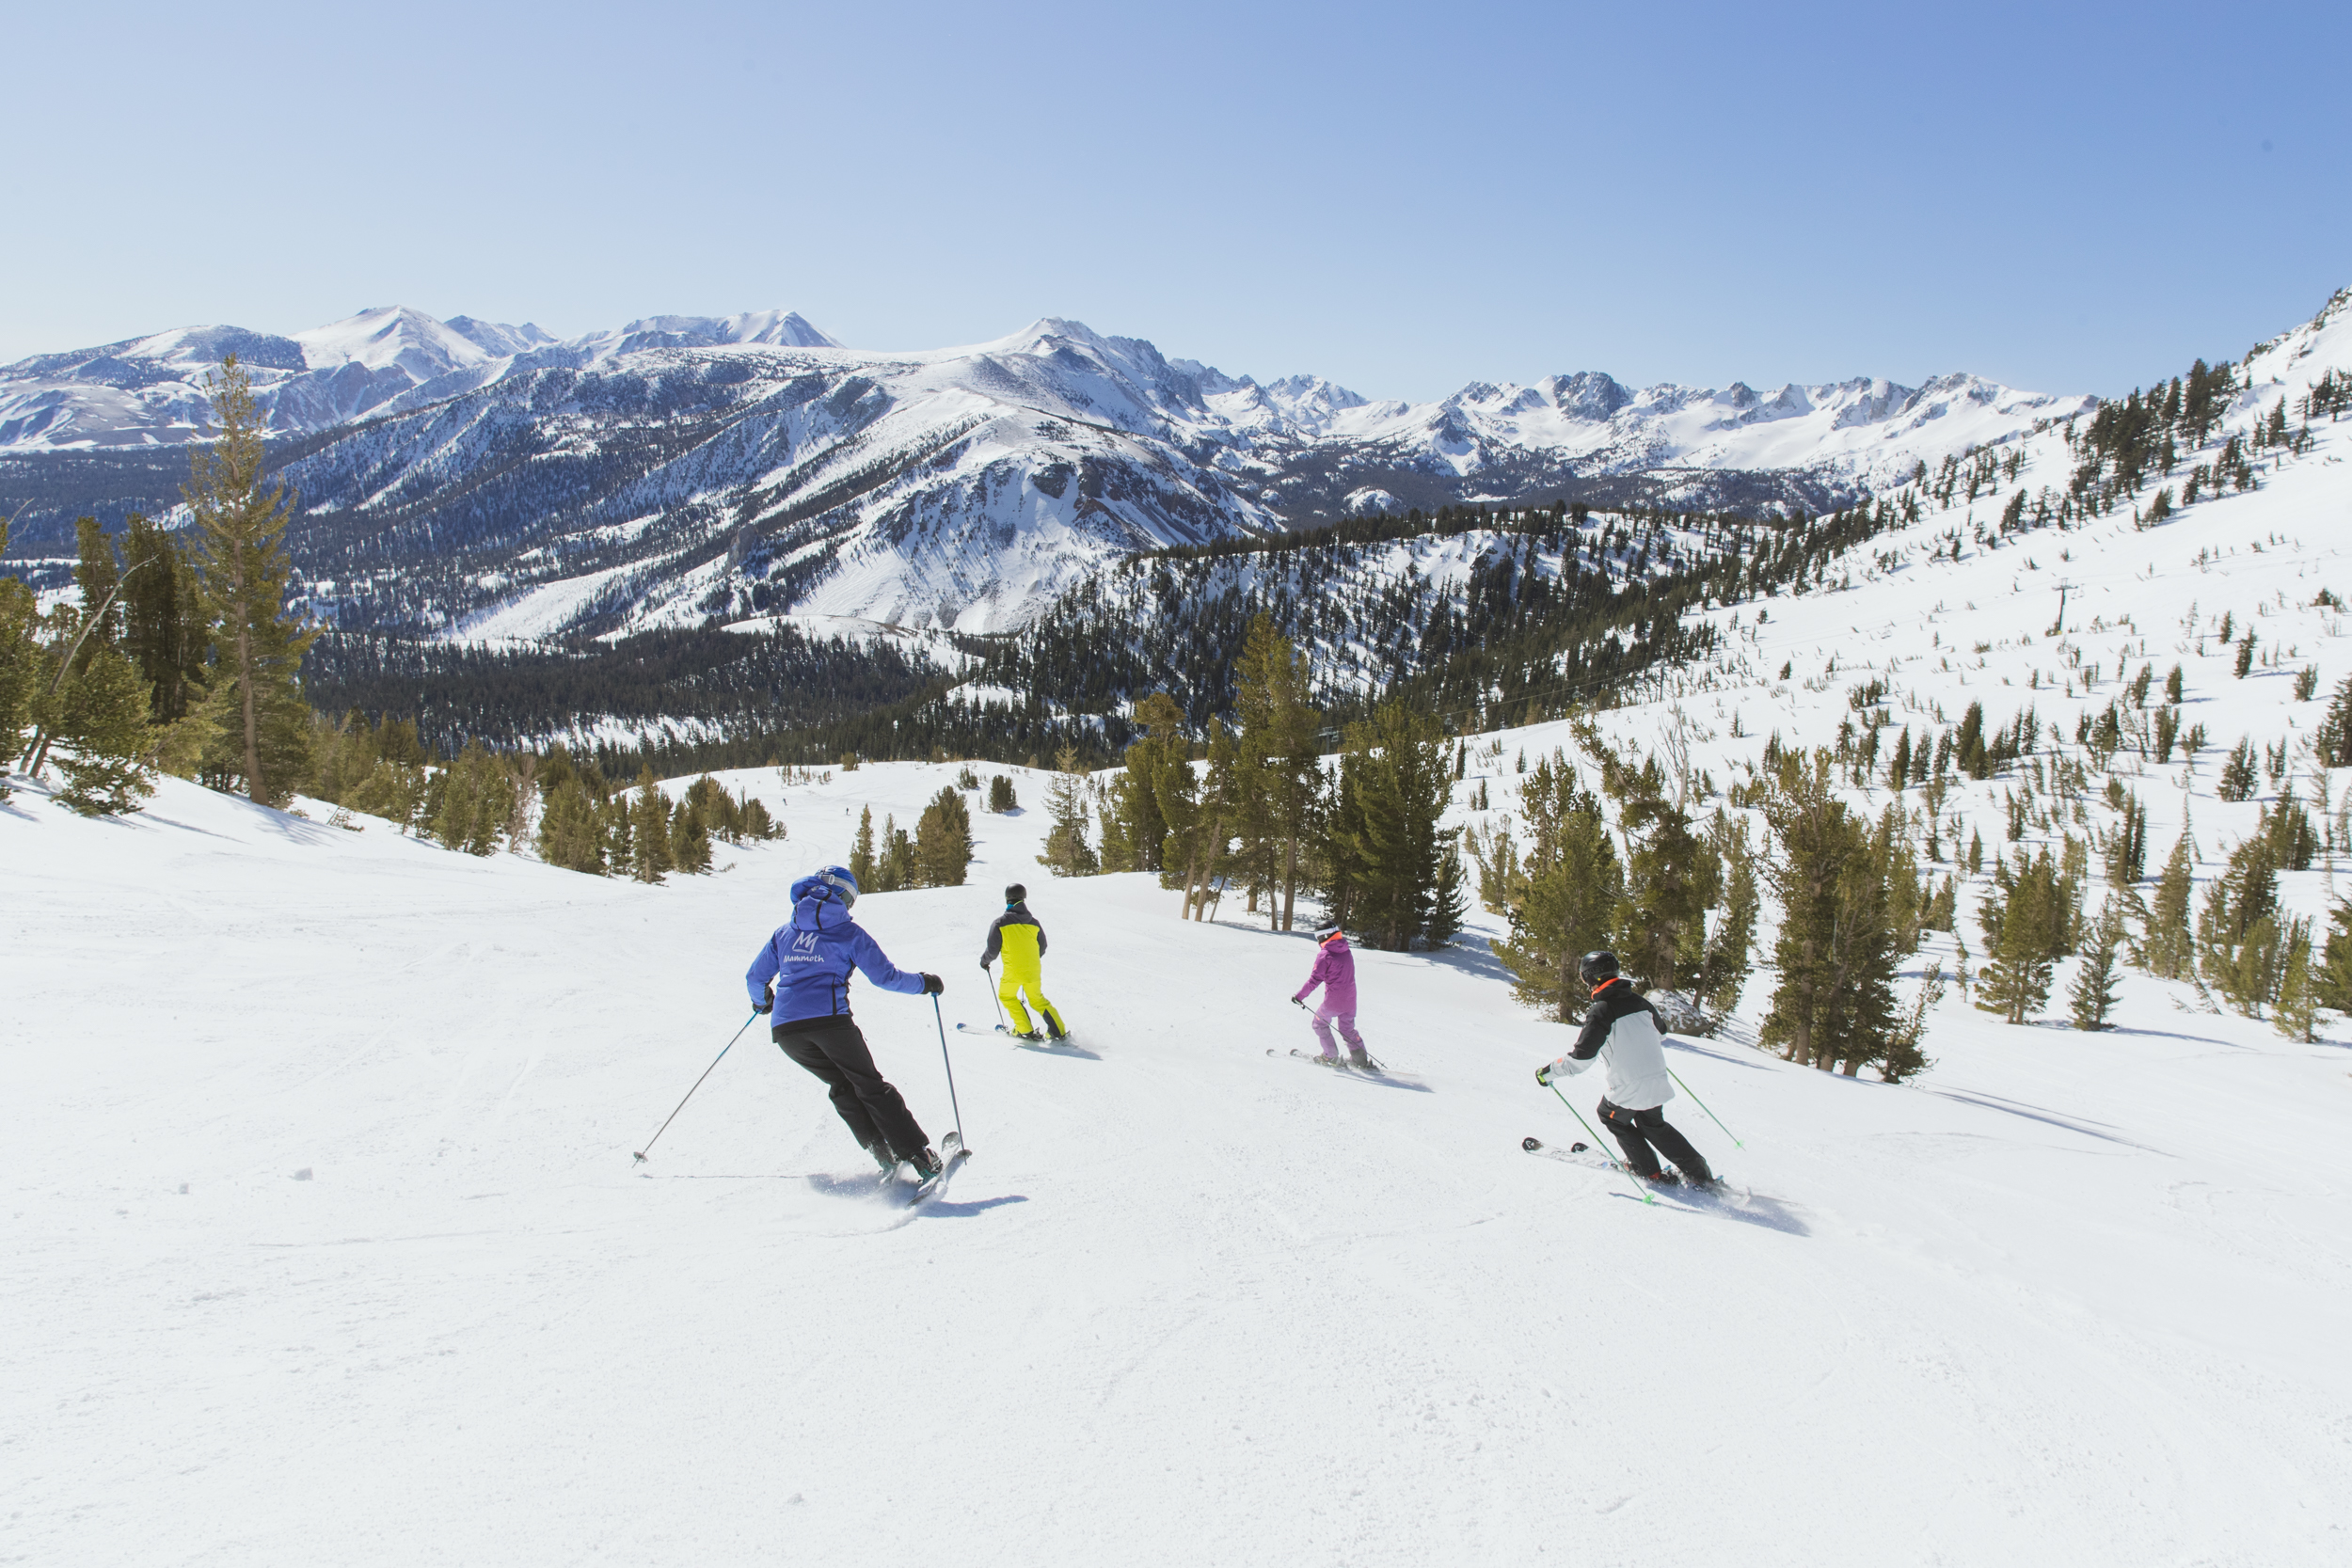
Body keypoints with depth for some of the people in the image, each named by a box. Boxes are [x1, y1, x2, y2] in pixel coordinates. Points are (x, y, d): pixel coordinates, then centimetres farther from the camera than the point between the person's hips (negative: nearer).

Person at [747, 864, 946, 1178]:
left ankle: (885, 1156, 10)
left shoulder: (784, 932, 20)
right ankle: (921, 1157, 1)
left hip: (785, 1029, 4)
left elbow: (755, 977, 25)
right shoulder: (847, 930, 7)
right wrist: (924, 984, 19)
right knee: (871, 1086, 7)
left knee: (842, 1087, 20)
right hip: (829, 1020, -4)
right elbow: (885, 975, 3)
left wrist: (762, 1000, 48)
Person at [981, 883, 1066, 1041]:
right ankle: (1059, 1032, 16)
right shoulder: (1033, 922, 2)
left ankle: (1026, 1030, 15)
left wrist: (984, 961, 15)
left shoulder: (1000, 923, -9)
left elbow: (992, 950, -6)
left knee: (1007, 996, 21)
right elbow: (1042, 949, 12)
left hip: (1012, 971, -4)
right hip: (1033, 971, 4)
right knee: (1037, 999, 22)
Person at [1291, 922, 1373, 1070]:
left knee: (1320, 1024, 16)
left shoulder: (1324, 954, -13)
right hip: (1350, 1000, 6)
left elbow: (1315, 980, -14)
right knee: (1348, 1029, 20)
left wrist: (1299, 996, -8)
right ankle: (1362, 1061, 15)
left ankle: (1332, 1058, 15)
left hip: (1333, 1001, -6)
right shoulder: (1346, 951, 7)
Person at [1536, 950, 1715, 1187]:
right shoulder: (1639, 1001, 3)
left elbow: (1580, 1058, -19)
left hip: (1628, 1090, -6)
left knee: (1611, 1116, 22)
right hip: (1657, 1083, 6)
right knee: (1653, 1124, 27)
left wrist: (1548, 1071, -7)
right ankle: (1700, 1173, 24)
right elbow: (1660, 1033, 23)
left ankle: (1651, 1172, 24)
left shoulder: (1601, 1011, -16)